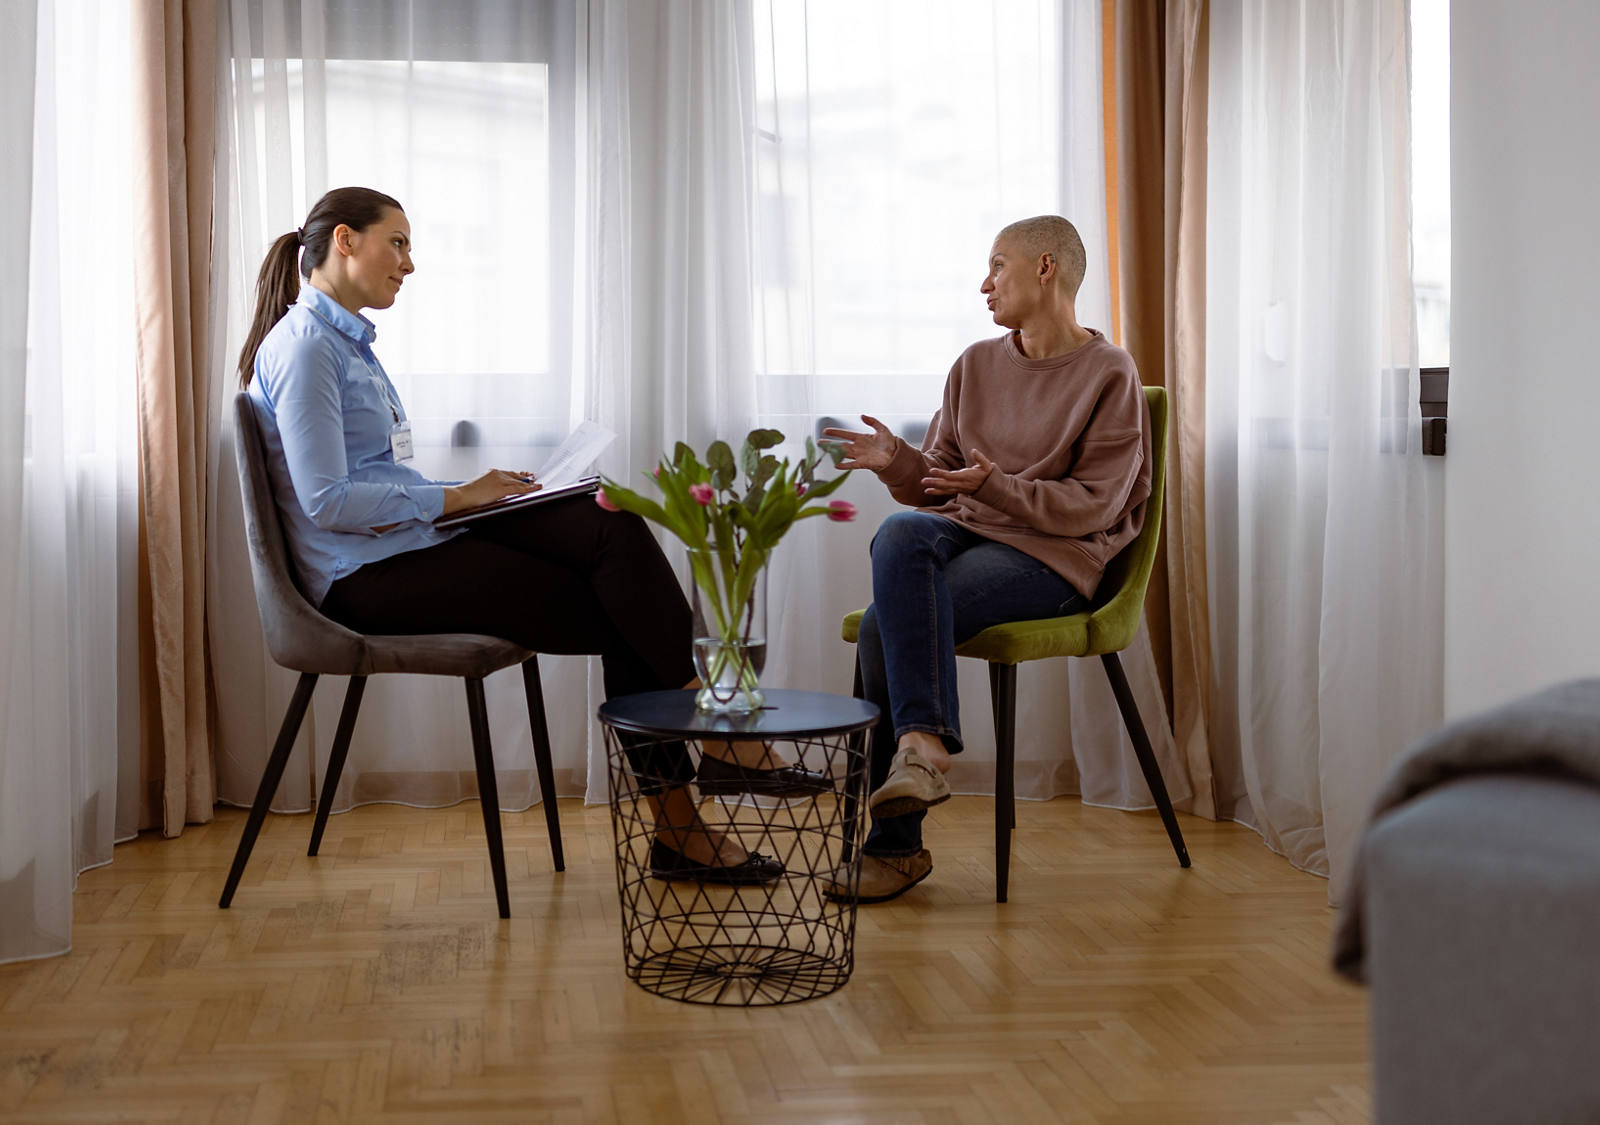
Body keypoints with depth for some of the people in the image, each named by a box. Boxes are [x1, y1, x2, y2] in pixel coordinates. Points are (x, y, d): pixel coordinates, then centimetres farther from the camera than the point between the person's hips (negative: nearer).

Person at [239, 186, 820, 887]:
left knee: (609, 525, -14)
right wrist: (458, 498, -12)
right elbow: (325, 500, -19)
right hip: (366, 580, -8)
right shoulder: (303, 346, -10)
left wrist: (473, 493, 6)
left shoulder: (346, 341, 21)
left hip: (408, 544, 8)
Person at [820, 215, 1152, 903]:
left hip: (1054, 555, -5)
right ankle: (925, 741, -40)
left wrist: (996, 487, -21)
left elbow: (1093, 508, -9)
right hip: (963, 531, 6)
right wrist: (896, 462, -7)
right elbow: (937, 482, 15)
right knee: (899, 535, -32)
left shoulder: (1109, 375, -2)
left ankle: (896, 844, -26)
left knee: (886, 623, -29)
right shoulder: (977, 364, 16)